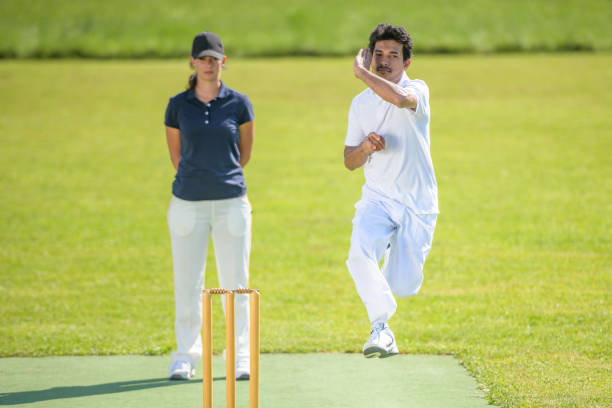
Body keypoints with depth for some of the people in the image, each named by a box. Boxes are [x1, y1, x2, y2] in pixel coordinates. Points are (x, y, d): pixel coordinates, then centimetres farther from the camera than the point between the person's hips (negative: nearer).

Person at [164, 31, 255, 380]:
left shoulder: (239, 103, 3)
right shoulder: (178, 105, 4)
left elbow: (244, 155, 11)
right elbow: (176, 156, 12)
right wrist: (201, 174, 11)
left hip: (231, 201, 0)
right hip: (188, 203, 0)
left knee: (235, 282, 2)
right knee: (187, 283, 3)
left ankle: (241, 357, 10)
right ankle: (186, 356, 14)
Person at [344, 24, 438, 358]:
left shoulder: (417, 90, -7)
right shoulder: (361, 104, 8)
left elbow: (399, 98, -33)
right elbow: (350, 162, 11)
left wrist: (360, 72, -20)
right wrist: (365, 147, -12)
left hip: (417, 204, -2)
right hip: (377, 200, 3)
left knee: (404, 286, -4)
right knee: (359, 255, -28)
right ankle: (381, 328, -17)